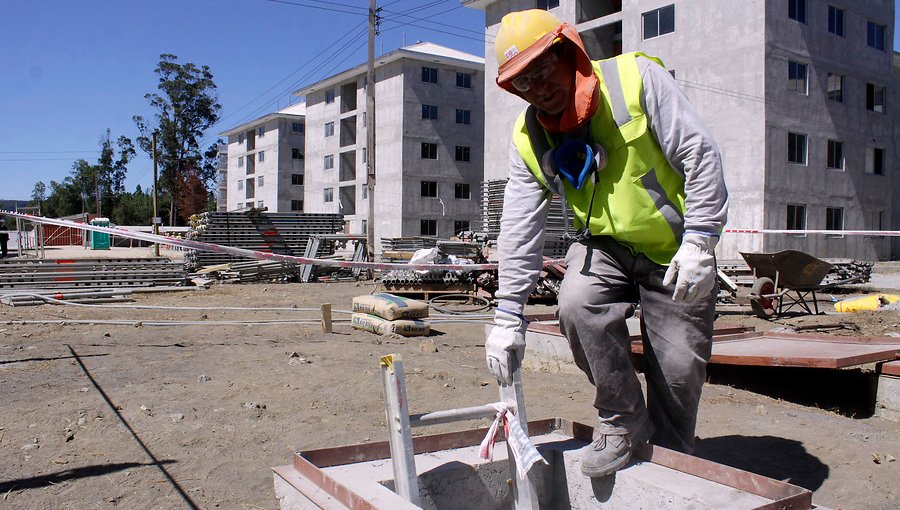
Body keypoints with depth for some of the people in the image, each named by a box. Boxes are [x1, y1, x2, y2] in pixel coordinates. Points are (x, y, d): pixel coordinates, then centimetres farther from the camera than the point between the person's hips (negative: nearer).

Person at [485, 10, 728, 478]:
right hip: (604, 245, 3)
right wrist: (508, 317, -9)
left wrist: (699, 241, -22)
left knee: (678, 370, -2)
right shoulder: (530, 137, -5)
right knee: (577, 306, -28)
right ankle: (624, 421, -5)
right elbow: (519, 230, -6)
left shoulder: (636, 78, -16)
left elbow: (700, 155, -16)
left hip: (676, 250, -2)